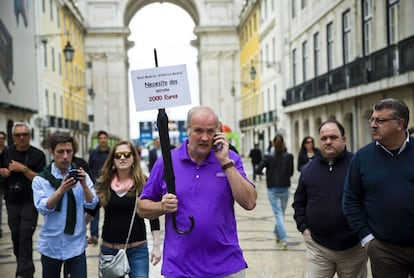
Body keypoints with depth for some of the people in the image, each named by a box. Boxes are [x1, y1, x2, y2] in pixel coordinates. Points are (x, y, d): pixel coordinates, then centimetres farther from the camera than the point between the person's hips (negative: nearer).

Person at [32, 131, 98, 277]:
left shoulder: (81, 175, 2)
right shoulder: (40, 179, -3)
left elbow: (92, 204, -7)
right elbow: (43, 208, -15)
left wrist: (84, 185, -24)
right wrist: (61, 190, -30)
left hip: (76, 244, 0)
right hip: (51, 244, 0)